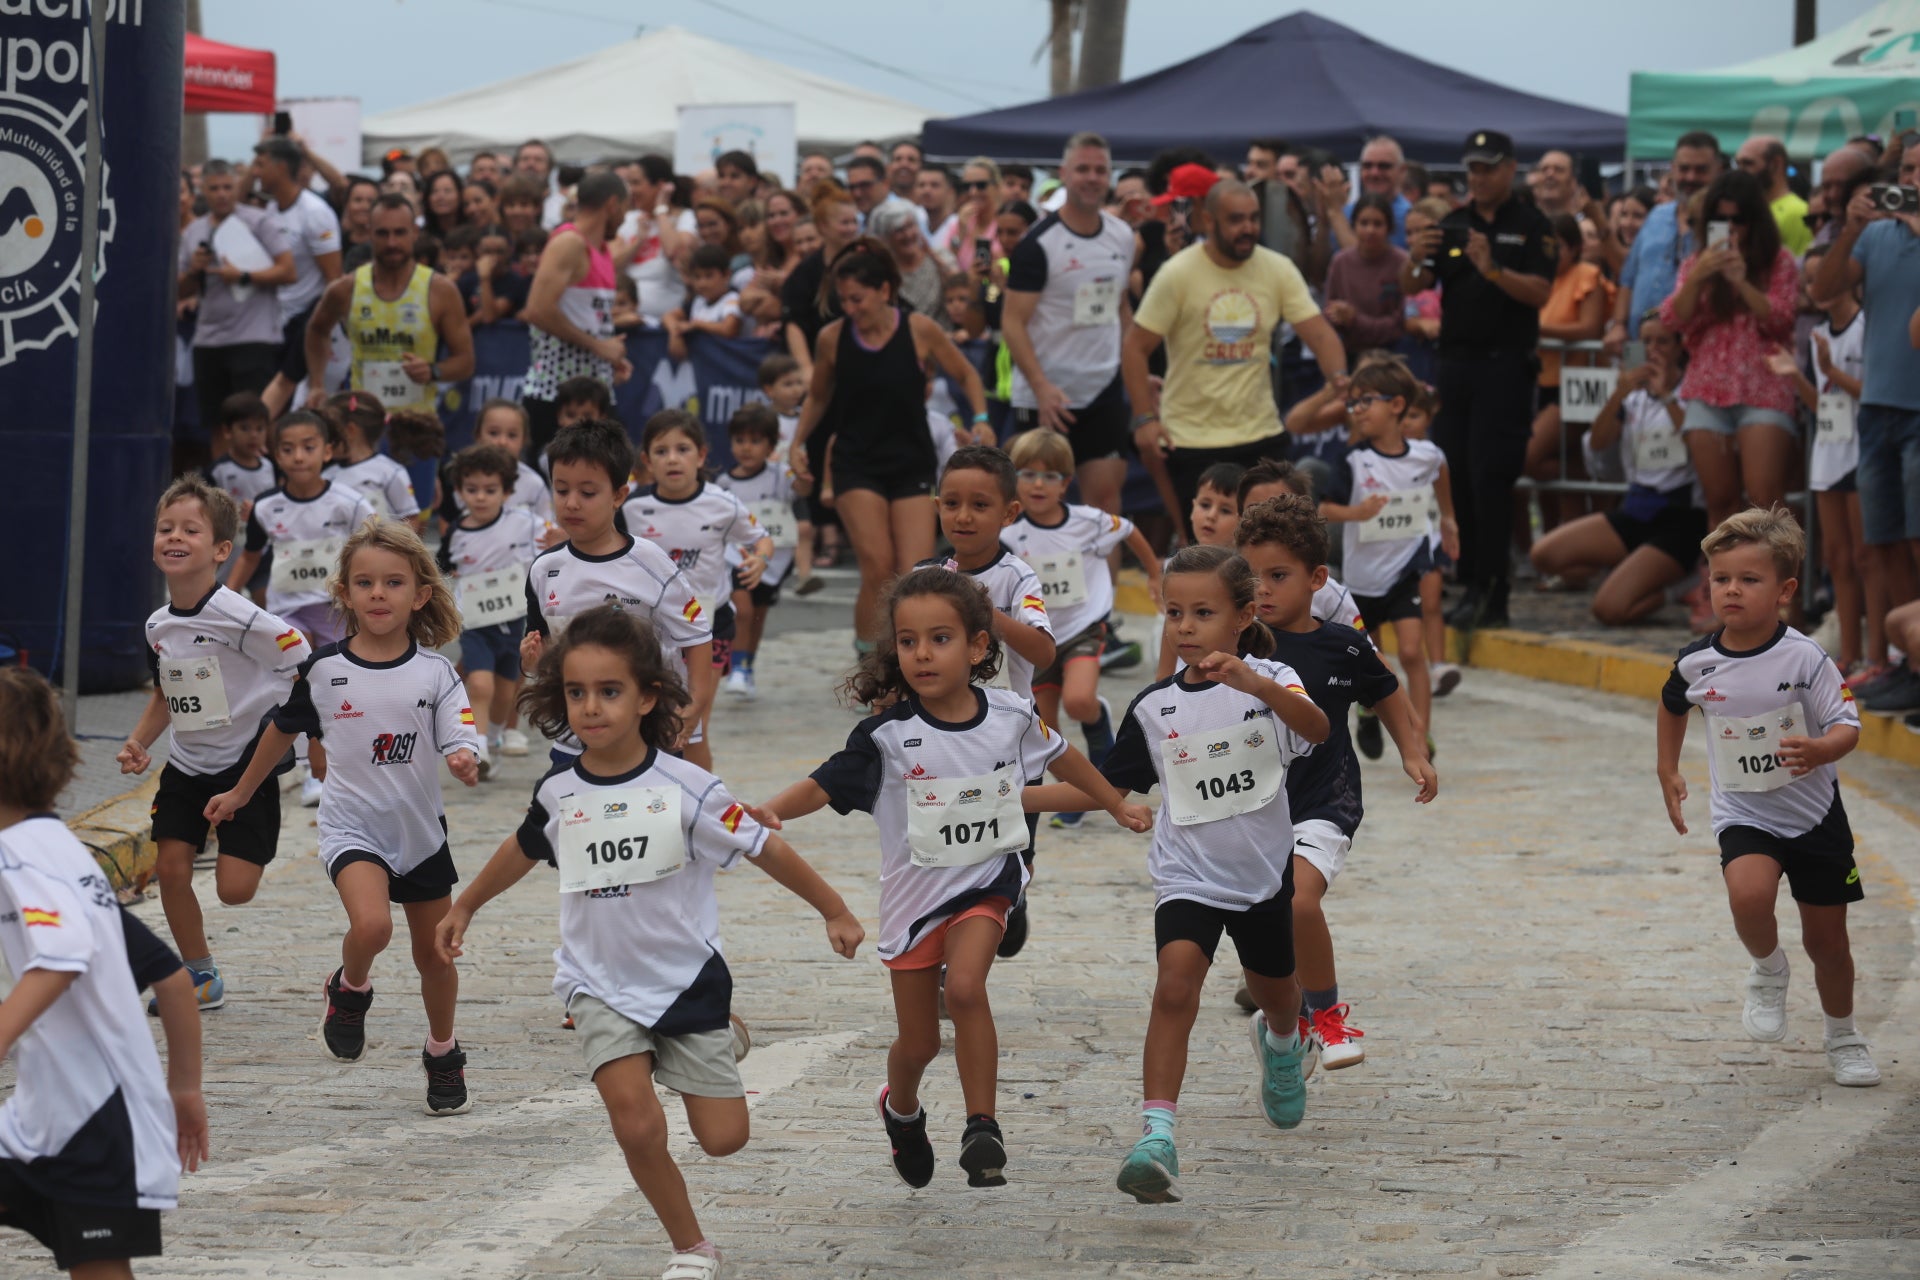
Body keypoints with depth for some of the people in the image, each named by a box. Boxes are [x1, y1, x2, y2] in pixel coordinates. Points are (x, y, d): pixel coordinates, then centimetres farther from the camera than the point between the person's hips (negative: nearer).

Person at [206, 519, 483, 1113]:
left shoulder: (434, 673, -7)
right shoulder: (323, 669, -6)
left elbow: (460, 741, -12)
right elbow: (283, 728, 9)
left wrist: (465, 763, -36)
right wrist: (241, 793, 19)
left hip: (420, 828, 2)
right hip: (352, 824, -2)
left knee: (435, 956, 13)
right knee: (371, 925, -29)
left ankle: (443, 1057, 37)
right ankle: (351, 989, 5)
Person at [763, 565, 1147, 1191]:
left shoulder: (1011, 715, -7)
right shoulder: (888, 734, -15)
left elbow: (1062, 758, 12)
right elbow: (824, 785, -14)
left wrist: (1117, 805, 25)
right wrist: (764, 814, -33)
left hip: (984, 882, 0)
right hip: (913, 890, 0)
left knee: (964, 986, -27)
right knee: (918, 1041, 8)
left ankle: (982, 1127, -16)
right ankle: (900, 1107, 43)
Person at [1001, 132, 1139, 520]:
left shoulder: (1123, 236, 8)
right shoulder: (1039, 243, -11)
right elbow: (1012, 322, -14)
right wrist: (1041, 386, -25)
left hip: (1105, 390, 5)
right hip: (1048, 397, -5)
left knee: (1106, 495, -1)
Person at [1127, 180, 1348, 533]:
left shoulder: (1278, 270, 1)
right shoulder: (1178, 274, -8)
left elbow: (1320, 334, -3)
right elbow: (1134, 348, -5)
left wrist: (1339, 382, -23)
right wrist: (1144, 418, -12)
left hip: (1261, 435, 3)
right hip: (1191, 439, -3)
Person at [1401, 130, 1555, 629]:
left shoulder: (1532, 227, 0)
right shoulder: (1452, 225, 12)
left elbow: (1540, 292, -11)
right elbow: (1410, 288, 6)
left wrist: (1493, 270, -26)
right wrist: (1415, 260, -16)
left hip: (1505, 367, -5)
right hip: (1455, 360, 5)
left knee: (1489, 479, -11)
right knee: (1456, 479, 5)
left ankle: (1488, 594, -11)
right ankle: (1471, 585, 11)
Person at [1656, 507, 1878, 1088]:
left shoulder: (1803, 658, -16)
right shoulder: (1697, 664, -7)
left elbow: (1847, 726, -15)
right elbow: (1673, 705, 15)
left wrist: (1819, 750, -35)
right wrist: (1668, 771, 17)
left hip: (1813, 814, -1)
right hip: (1743, 816, 1)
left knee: (1826, 938, 10)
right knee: (1749, 894, -31)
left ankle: (1842, 1036, 36)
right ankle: (1767, 969, 1)